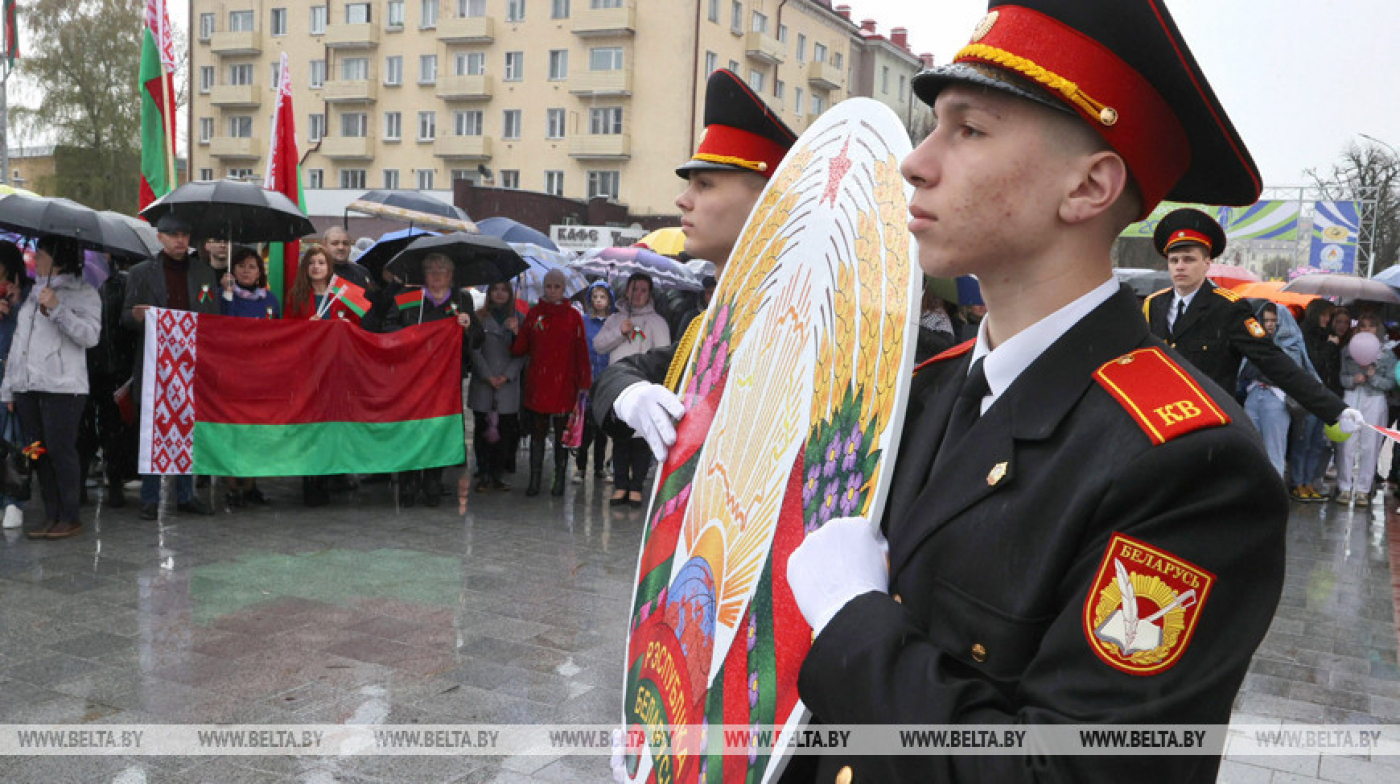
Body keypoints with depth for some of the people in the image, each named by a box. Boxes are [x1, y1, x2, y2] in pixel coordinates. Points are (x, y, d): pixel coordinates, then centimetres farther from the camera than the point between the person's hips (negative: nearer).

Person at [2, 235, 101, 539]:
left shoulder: (83, 293, 1)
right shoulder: (33, 293, 20)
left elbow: (90, 336, -12)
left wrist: (57, 309, -20)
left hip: (62, 388, -6)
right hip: (27, 388, 6)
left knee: (61, 451, -8)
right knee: (39, 454, 4)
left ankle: (70, 518, -1)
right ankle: (51, 517, 8)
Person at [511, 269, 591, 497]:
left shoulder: (573, 316, 4)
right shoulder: (534, 313, 9)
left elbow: (581, 351, 1)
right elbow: (520, 349, 8)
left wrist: (584, 382, -3)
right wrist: (515, 333, -9)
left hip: (563, 384, -1)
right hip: (537, 384, 1)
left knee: (562, 433, 4)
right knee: (537, 433, 5)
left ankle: (560, 480, 13)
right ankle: (534, 480, 10)